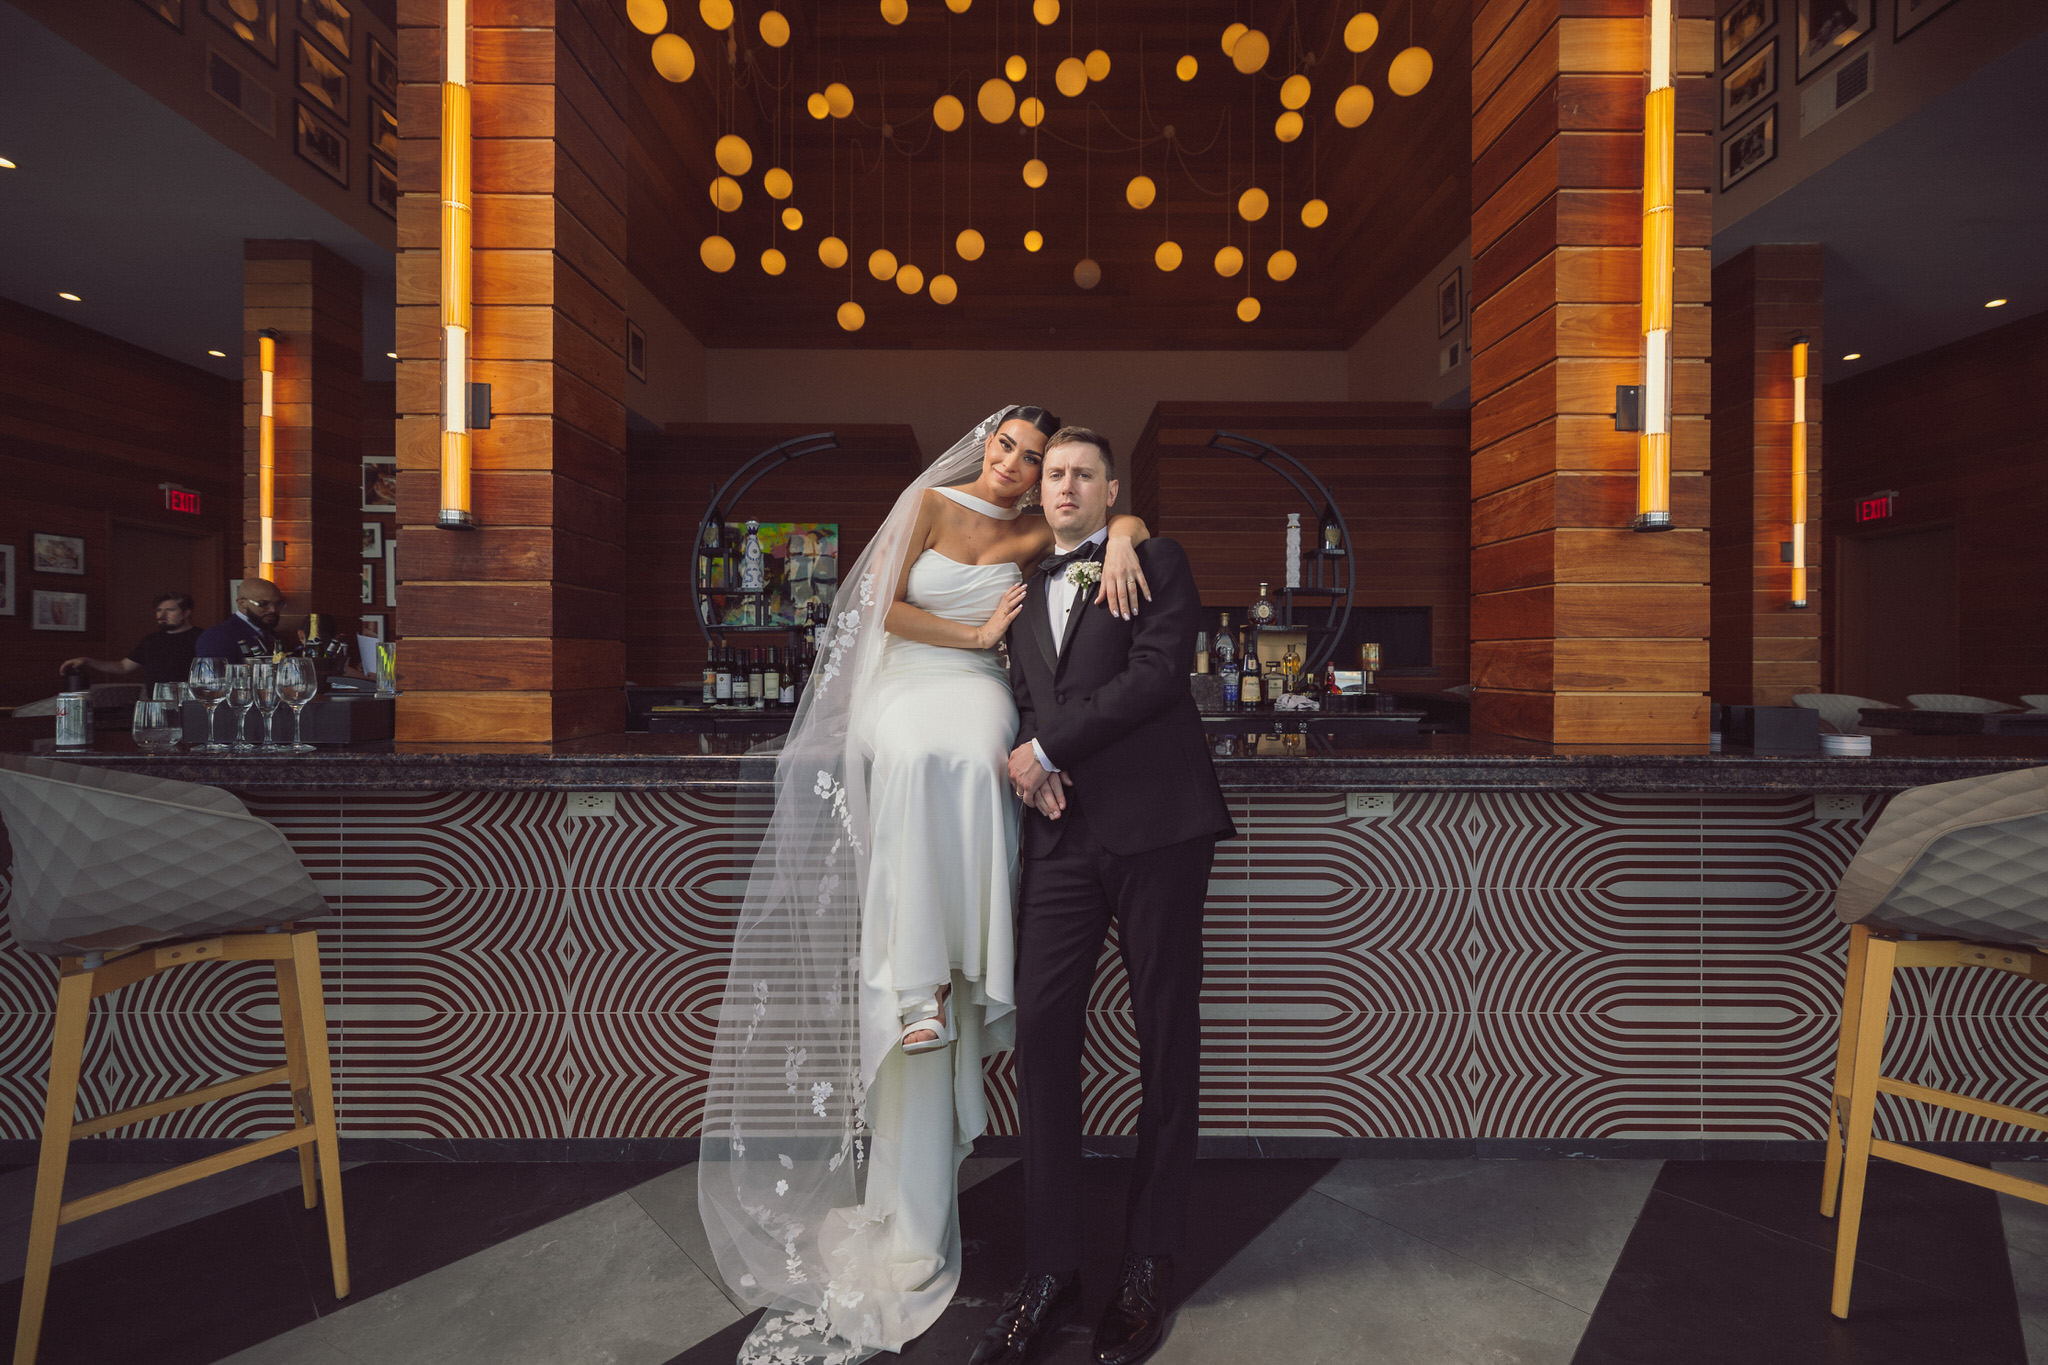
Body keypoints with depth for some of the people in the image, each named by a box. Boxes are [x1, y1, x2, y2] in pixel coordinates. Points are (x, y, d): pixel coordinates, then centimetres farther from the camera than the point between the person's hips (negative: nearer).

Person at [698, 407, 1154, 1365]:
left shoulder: (1035, 537, 14)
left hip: (974, 693, 0)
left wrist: (1119, 540, -8)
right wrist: (975, 632, 2)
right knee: (919, 759, -33)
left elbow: (1125, 515, 14)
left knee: (967, 761, -33)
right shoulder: (931, 504, 13)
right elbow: (891, 609, 6)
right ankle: (922, 981, -28)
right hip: (902, 687, 0)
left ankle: (940, 983, -26)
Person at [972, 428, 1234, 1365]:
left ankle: (1149, 1268, 19)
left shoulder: (1157, 562, 7)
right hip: (1063, 834, 4)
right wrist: (1028, 769, -2)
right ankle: (1050, 1268, 12)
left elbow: (1157, 672, -9)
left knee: (1167, 1039, 4)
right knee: (1040, 1032, -3)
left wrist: (1046, 748, -9)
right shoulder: (1027, 595, 22)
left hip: (1156, 827, -4)